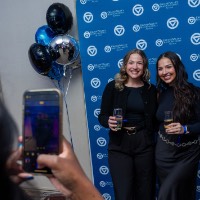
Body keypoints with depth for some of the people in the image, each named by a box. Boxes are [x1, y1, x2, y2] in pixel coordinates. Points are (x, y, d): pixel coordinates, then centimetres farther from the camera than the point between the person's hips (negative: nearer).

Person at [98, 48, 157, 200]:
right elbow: (102, 116, 3)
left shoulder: (151, 89, 5)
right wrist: (109, 122, -18)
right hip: (119, 146, -2)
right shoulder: (113, 87, -1)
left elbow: (154, 120, 9)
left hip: (144, 145, 2)